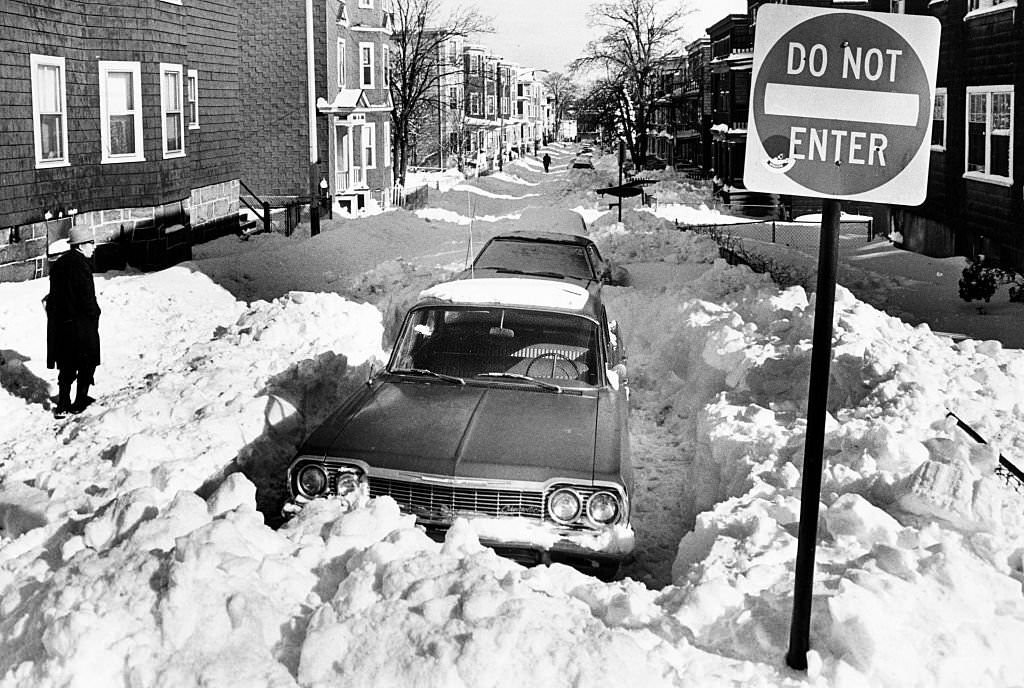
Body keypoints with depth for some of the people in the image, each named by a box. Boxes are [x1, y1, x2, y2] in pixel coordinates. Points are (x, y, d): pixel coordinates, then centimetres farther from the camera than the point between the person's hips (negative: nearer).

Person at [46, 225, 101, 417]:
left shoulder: (59, 264, 9)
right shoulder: (80, 265, -17)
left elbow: (53, 295, 13)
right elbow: (87, 297, -19)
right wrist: (95, 313, -5)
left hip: (59, 322, 8)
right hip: (82, 323, -8)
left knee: (66, 366, 15)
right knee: (87, 362, 9)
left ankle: (63, 406, 15)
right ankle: (80, 402, 14)